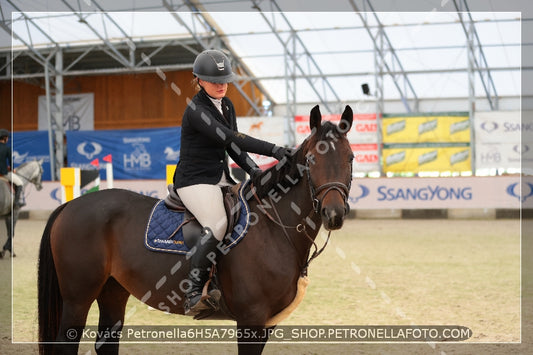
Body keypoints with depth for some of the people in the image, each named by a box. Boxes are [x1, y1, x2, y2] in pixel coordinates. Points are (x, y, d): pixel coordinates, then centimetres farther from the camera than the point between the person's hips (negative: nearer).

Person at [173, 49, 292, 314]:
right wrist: (273, 150, -33)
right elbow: (230, 138, -26)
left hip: (222, 180, 9)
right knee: (217, 225, -32)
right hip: (194, 181, -9)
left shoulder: (226, 106, 12)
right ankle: (194, 295, -31)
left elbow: (233, 147, 12)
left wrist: (254, 171, -5)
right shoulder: (196, 110, -15)